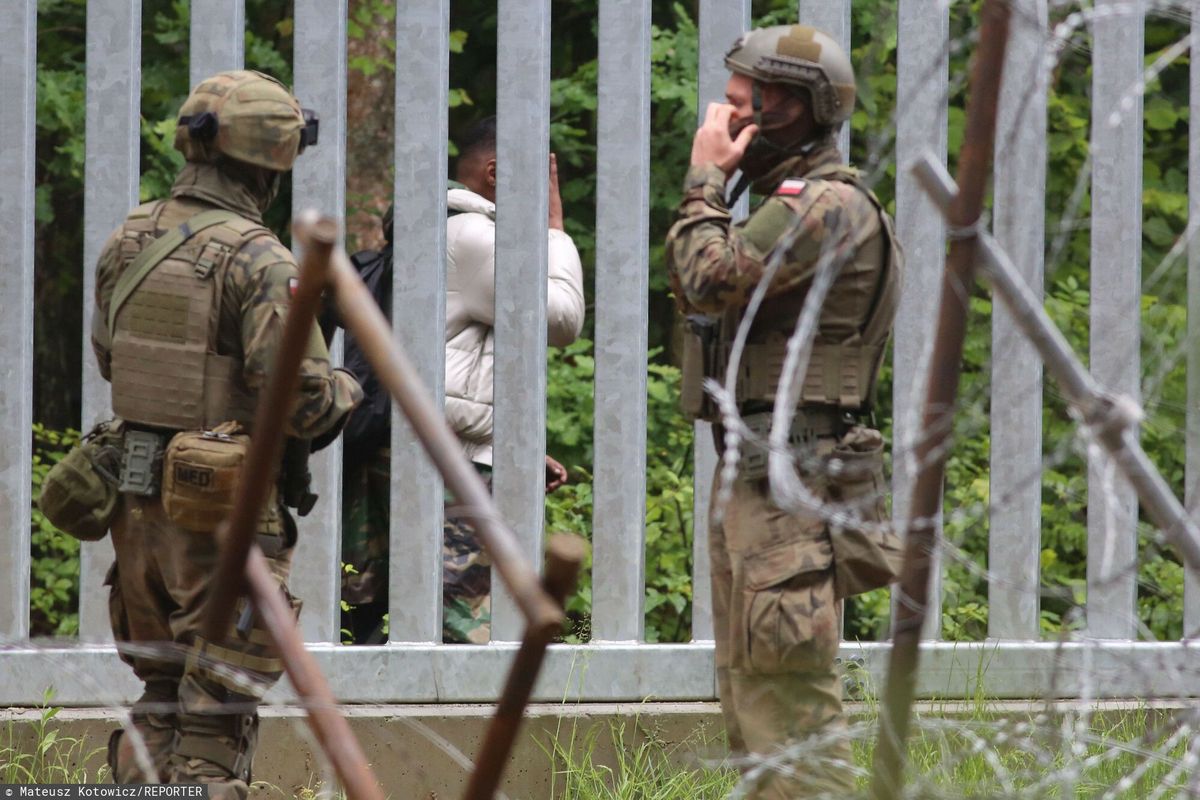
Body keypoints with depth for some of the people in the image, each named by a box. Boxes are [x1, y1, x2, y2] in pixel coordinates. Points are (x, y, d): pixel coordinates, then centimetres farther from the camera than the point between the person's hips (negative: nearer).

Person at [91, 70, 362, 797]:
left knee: (162, 702, 17)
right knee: (218, 718, 0)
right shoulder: (259, 260, -17)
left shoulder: (130, 241, 5)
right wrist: (346, 391, 1)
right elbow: (303, 400, -20)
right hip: (225, 515, -7)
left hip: (138, 501, 7)